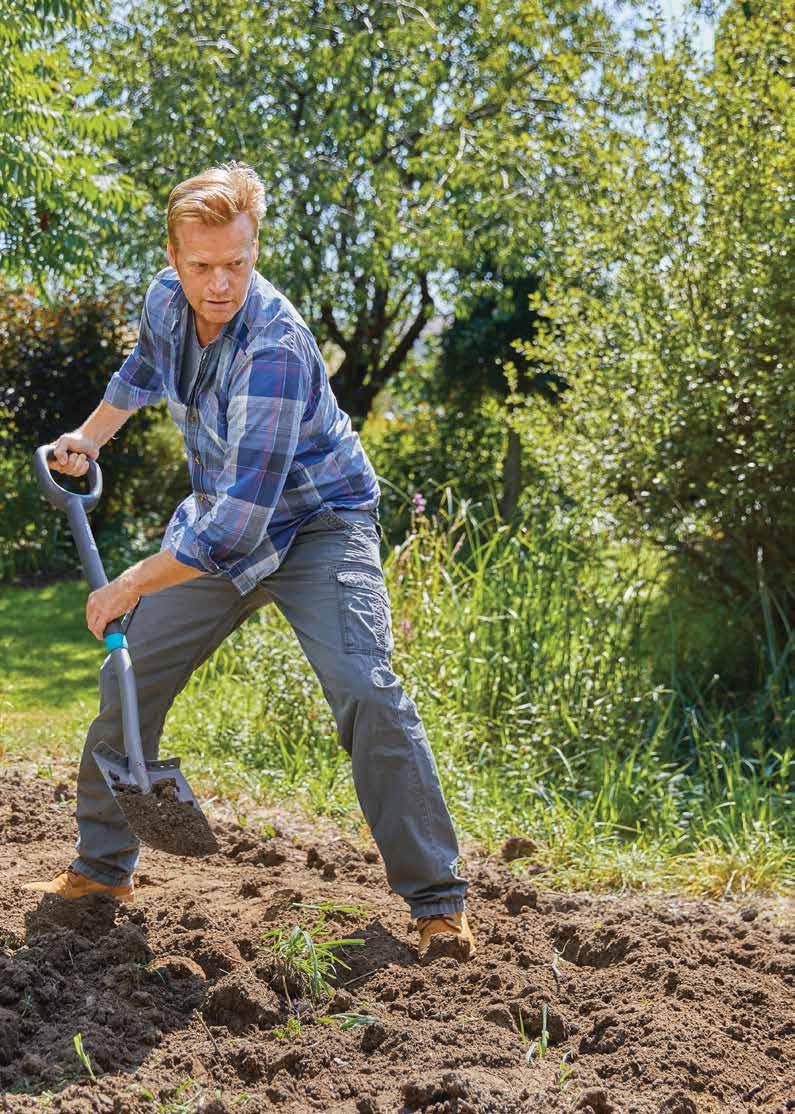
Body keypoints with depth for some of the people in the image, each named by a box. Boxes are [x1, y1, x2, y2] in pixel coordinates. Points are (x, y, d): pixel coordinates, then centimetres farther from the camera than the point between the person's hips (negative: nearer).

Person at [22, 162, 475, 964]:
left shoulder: (274, 349, -34)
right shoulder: (166, 299, -10)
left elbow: (241, 521, -37)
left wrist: (134, 584, -28)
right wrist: (89, 436, 14)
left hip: (316, 525, -7)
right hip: (219, 524, 7)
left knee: (365, 692, -24)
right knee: (128, 678, 6)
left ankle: (438, 903, -12)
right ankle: (102, 867, 24)